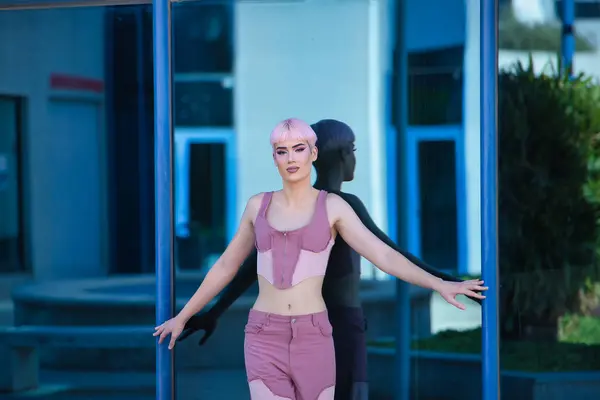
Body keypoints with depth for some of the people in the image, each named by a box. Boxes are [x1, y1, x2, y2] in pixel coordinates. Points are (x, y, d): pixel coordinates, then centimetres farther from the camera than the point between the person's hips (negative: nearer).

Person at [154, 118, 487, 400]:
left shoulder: (333, 206, 2)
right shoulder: (259, 205, 8)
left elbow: (384, 256, -7)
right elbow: (226, 266, 19)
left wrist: (440, 285, -20)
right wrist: (183, 316, 23)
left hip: (312, 338, -1)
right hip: (265, 339, 1)